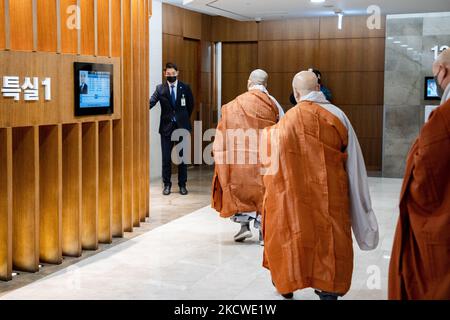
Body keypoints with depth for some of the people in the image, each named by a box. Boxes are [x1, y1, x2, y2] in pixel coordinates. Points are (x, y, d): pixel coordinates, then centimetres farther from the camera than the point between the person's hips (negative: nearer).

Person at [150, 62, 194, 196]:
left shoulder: (185, 88, 2)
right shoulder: (160, 89, 1)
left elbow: (191, 105, 12)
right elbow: (152, 102, -12)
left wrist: (184, 119, 12)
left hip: (182, 126, 0)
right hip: (166, 126, 0)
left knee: (182, 157, 6)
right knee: (166, 158, 4)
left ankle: (182, 185, 16)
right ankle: (167, 185, 15)